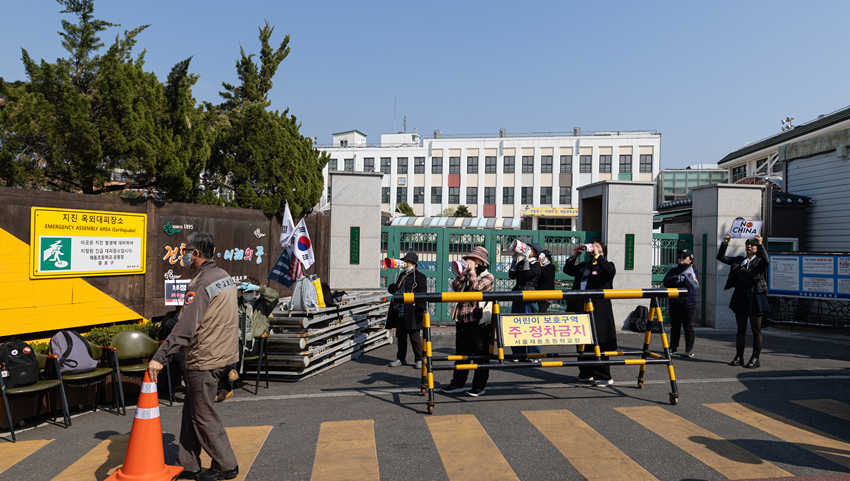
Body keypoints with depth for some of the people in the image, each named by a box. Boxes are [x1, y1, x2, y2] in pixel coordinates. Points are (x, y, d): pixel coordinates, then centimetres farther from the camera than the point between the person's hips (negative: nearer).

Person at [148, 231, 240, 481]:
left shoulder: (201, 284, -19)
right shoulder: (225, 276, 9)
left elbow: (185, 327, -26)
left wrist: (159, 357, -25)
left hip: (205, 360, -9)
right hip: (225, 354, 9)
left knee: (203, 416, 5)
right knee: (191, 412, 18)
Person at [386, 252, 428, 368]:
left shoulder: (419, 277, -4)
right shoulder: (401, 276, 18)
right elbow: (391, 289, 21)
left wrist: (420, 311, -16)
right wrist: (392, 287, -5)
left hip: (411, 313, -7)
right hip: (400, 312, 7)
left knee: (414, 336, -1)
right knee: (401, 335, 11)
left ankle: (419, 360, 10)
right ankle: (400, 358, 21)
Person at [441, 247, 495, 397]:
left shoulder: (488, 277, -1)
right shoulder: (467, 276, 18)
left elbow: (476, 289, -17)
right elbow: (455, 287, 4)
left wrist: (472, 271, -11)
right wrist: (462, 273, -5)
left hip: (478, 321, -6)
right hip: (462, 320, 7)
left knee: (480, 354, 0)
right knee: (461, 353, 12)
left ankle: (479, 386, 8)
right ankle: (458, 383, 19)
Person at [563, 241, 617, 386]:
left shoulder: (605, 266, 4)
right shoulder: (583, 266, 21)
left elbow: (611, 271, -18)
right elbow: (567, 270, 20)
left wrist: (597, 256, -16)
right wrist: (574, 256, 8)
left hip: (598, 311, -6)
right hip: (580, 309, 6)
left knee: (599, 344, -5)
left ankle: (603, 377, 3)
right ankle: (586, 374, 21)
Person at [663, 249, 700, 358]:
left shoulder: (692, 271, -1)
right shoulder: (673, 270, 12)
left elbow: (691, 284, -16)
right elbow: (666, 282, -2)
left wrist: (676, 281, -8)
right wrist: (677, 279, -17)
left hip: (688, 304, -4)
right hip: (674, 304, 4)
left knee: (688, 327, 1)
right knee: (674, 326, 10)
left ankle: (689, 350, 8)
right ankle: (674, 348, 20)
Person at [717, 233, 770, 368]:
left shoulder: (759, 261, -2)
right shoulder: (739, 260, 11)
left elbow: (766, 261, -25)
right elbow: (721, 257, 10)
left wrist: (761, 245, -30)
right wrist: (725, 243, -2)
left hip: (755, 297, -4)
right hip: (740, 297, 5)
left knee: (756, 330, 2)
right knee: (741, 329, 10)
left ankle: (755, 359, 7)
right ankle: (739, 357, 15)